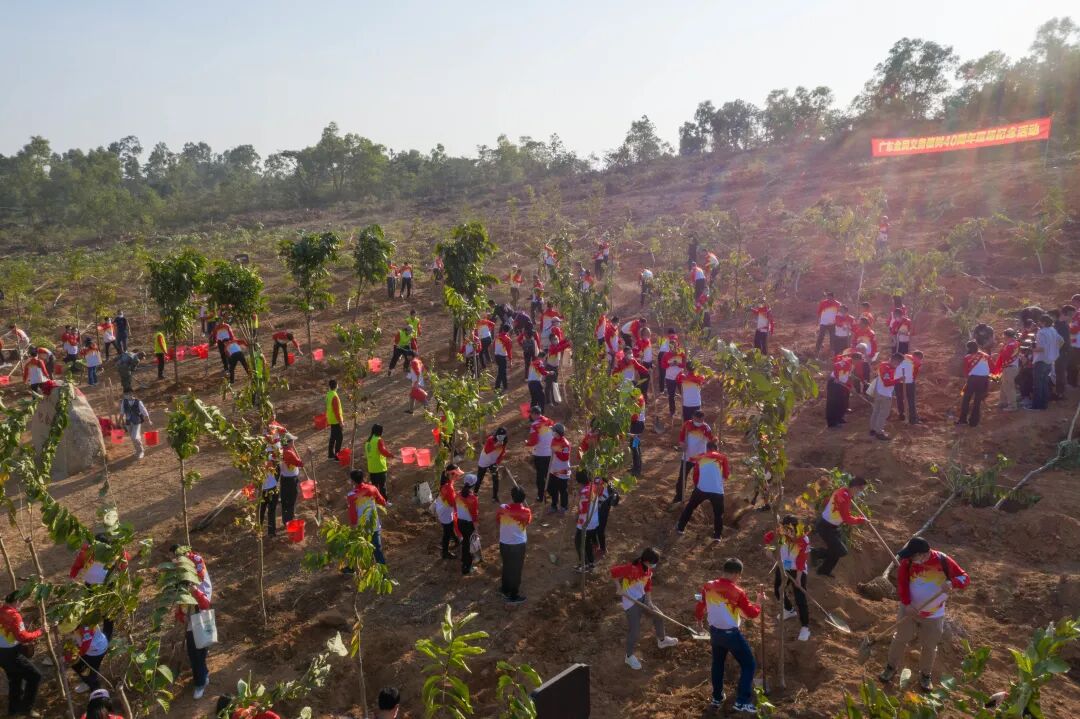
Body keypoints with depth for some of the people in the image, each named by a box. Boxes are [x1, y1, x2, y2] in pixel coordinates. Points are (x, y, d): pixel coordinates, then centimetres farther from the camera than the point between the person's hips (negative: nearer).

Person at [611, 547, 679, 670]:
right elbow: (614, 571, -32)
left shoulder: (648, 569, -2)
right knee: (635, 630, -4)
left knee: (658, 615, 19)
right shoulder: (632, 568, -31)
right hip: (630, 601, -8)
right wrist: (619, 588, -25)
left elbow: (648, 585, 9)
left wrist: (649, 602, 3)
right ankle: (629, 656, 16)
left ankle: (662, 640, 44)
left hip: (641, 598, 9)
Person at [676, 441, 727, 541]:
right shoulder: (722, 457, 12)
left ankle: (680, 528, 27)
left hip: (702, 488, 1)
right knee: (718, 513, 19)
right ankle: (717, 536, 17)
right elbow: (726, 475, 12)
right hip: (717, 491, -1)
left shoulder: (700, 457, 18)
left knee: (689, 507, 21)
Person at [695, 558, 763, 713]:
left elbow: (700, 607, 8)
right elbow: (752, 613, -11)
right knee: (748, 665, 9)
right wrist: (759, 602, 7)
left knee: (718, 663, 25)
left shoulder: (708, 586, -6)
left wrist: (700, 618, 29)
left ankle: (717, 698, 34)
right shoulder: (737, 592, -21)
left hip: (714, 632, 6)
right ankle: (742, 702, 5)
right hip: (731, 634, -6)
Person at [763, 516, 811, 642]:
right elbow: (768, 536, 1)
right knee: (777, 591, 19)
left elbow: (802, 560, -23)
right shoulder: (781, 533, -17)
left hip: (797, 571, -5)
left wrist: (798, 577, -19)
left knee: (800, 599, -7)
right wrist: (767, 547, -16)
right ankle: (788, 610, 48)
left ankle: (805, 626, 8)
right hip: (782, 567, 5)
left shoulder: (803, 540, -27)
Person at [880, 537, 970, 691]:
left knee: (929, 647, 14)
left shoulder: (943, 561, -21)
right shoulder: (908, 562, -18)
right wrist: (907, 603, -22)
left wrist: (951, 583, -36)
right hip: (909, 610, 0)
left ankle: (925, 675, 38)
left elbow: (965, 578, -15)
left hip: (933, 615, 0)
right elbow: (901, 582, -9)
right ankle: (891, 668, 34)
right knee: (900, 639, 13)